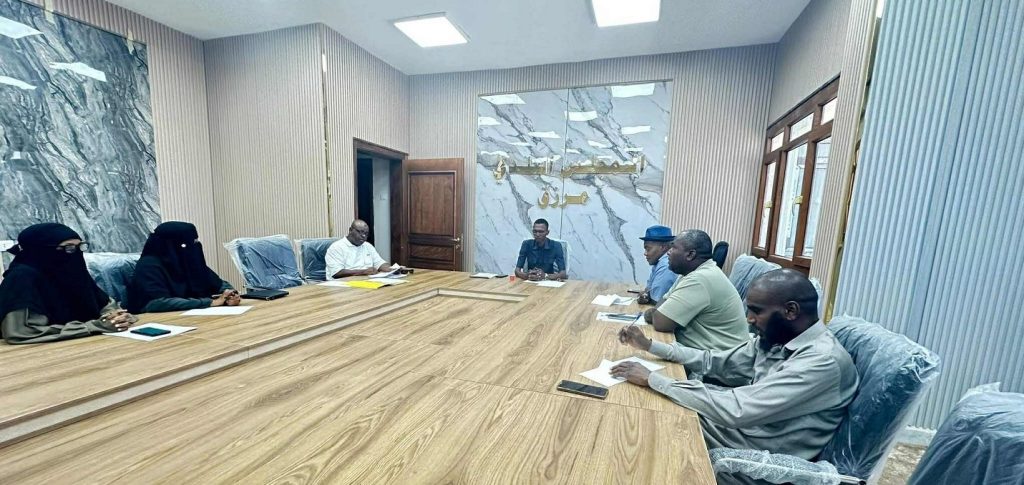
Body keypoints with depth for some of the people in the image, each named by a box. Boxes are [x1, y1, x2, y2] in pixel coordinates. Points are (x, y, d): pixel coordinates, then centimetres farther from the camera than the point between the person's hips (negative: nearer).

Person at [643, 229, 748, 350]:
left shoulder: (699, 280, -26)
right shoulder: (695, 273, 5)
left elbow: (660, 323, -27)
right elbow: (665, 300, 14)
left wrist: (653, 314, -5)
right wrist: (655, 312, -8)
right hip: (702, 349, 8)